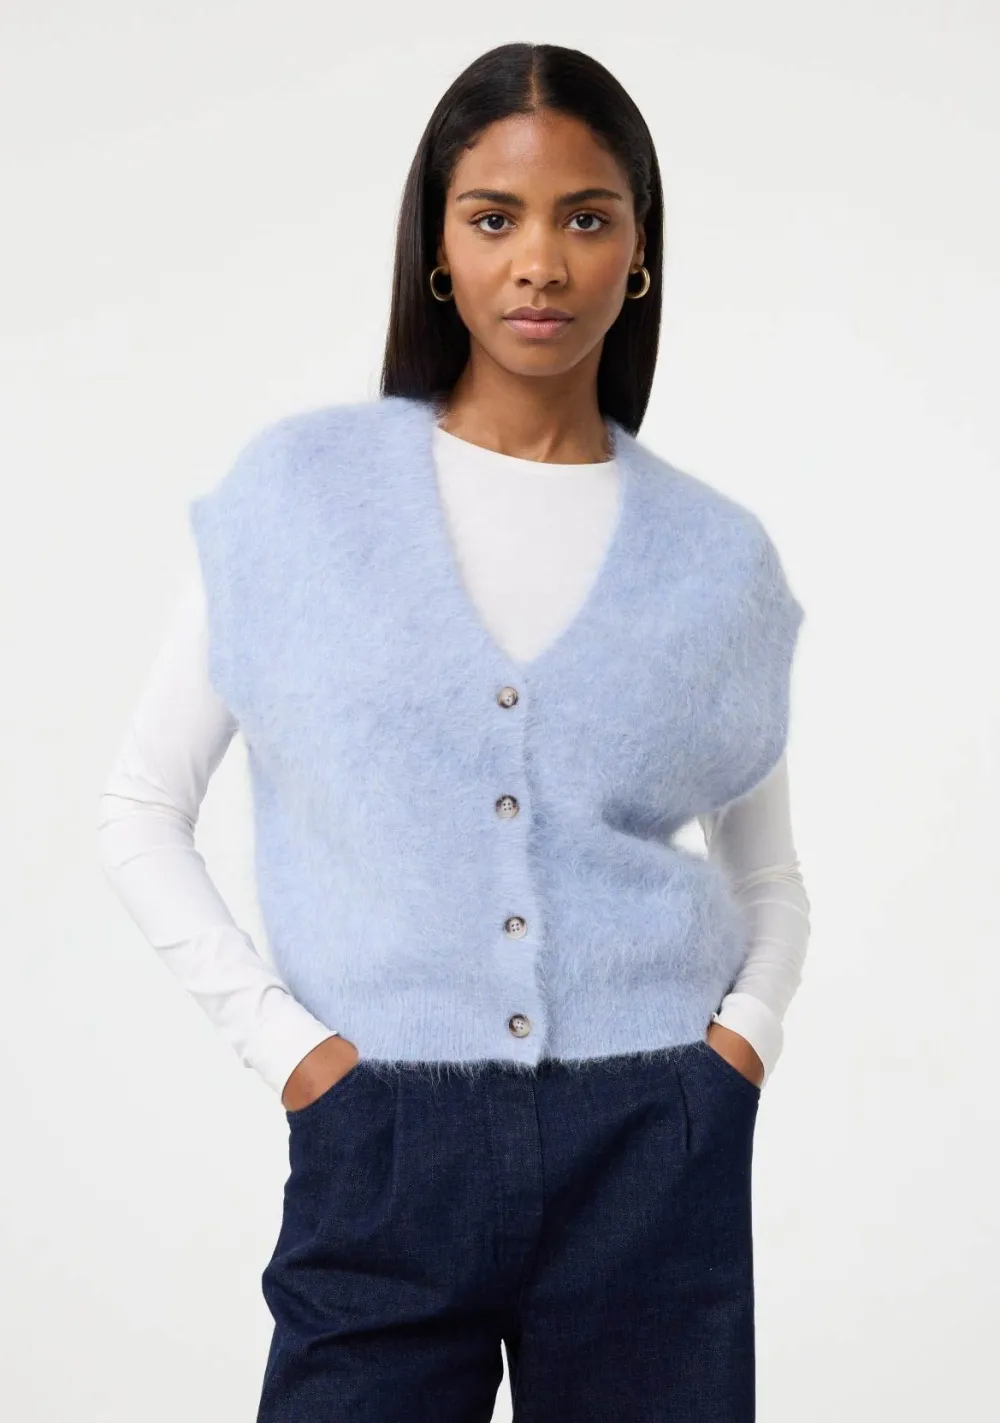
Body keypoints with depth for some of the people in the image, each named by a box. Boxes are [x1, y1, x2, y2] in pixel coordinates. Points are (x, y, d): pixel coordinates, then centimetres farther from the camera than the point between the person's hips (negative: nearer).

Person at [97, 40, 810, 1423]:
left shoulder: (720, 555, 5)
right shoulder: (300, 486, 1)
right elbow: (143, 811, 4)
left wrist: (745, 1036, 0)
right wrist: (275, 1034, -6)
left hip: (656, 1156, 1)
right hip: (389, 1152, -1)